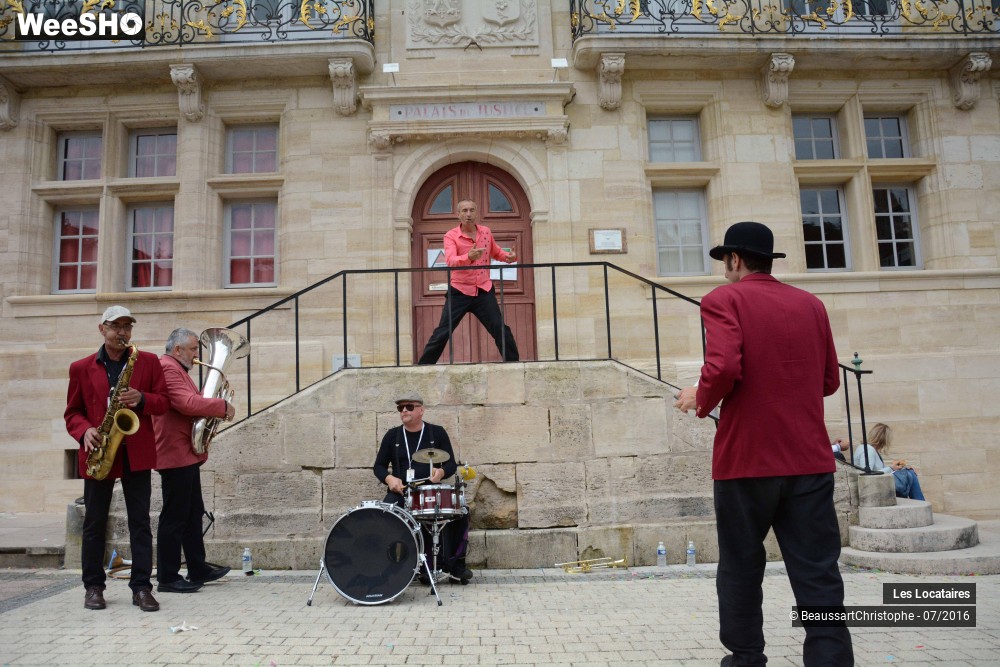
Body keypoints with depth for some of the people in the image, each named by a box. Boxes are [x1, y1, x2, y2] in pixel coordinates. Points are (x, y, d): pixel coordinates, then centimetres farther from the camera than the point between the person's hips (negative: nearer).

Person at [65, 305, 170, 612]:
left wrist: (142, 399, -16)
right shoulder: (81, 368, 6)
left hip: (137, 452, 0)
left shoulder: (149, 362, 6)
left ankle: (141, 587, 6)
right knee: (94, 522, 9)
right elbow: (72, 412, 9)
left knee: (140, 521, 1)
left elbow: (164, 401, 4)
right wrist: (84, 431, -11)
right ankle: (93, 586, 22)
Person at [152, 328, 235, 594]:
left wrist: (215, 407, 8)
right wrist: (223, 406, -17)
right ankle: (167, 578, 6)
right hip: (175, 454, -11)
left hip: (187, 455, 11)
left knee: (193, 514, 16)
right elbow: (187, 403, -27)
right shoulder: (167, 368, -15)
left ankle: (198, 569, 25)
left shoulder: (177, 369, 20)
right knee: (174, 517, -3)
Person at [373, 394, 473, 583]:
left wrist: (441, 472, -19)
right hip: (400, 491, 1)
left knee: (460, 512, -22)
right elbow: (379, 466, 12)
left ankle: (455, 564, -5)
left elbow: (451, 464, 5)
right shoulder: (392, 436, 10)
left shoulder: (437, 433, 6)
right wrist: (389, 478, -11)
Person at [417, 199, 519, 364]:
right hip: (459, 291, -3)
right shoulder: (451, 236, -10)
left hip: (484, 290, 3)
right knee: (442, 332, -2)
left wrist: (509, 256, 1)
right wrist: (469, 256, -46)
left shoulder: (486, 232, 5)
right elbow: (450, 261, -27)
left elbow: (496, 252, 23)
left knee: (501, 330, 1)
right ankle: (423, 365, 9)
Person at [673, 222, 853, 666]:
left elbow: (724, 368, -20)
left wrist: (701, 401, -2)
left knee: (741, 570, 14)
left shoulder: (724, 299, -5)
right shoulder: (810, 304, 11)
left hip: (746, 458, -3)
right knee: (819, 576, 5)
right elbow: (829, 380, 15)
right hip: (809, 458, 4)